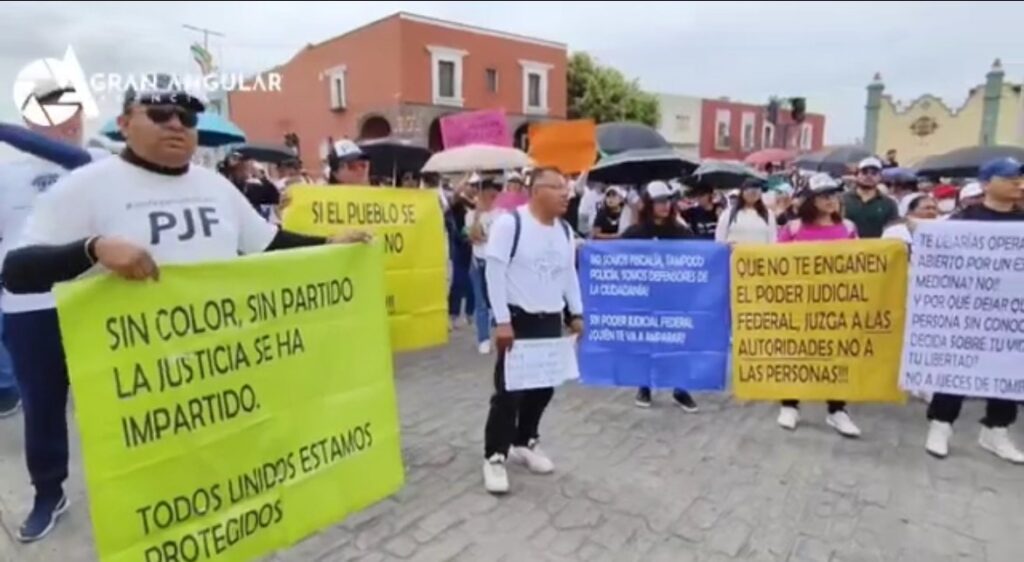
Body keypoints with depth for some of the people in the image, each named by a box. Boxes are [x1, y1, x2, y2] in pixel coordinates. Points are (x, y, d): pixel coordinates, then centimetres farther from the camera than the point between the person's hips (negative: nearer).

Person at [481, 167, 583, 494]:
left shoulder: (565, 230, 9)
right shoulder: (510, 223, -13)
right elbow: (494, 273, -15)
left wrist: (576, 314, 14)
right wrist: (502, 321, -18)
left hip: (551, 321, 7)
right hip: (517, 320, -7)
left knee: (543, 388, 13)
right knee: (509, 390, -3)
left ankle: (524, 443, 32)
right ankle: (495, 456, 12)